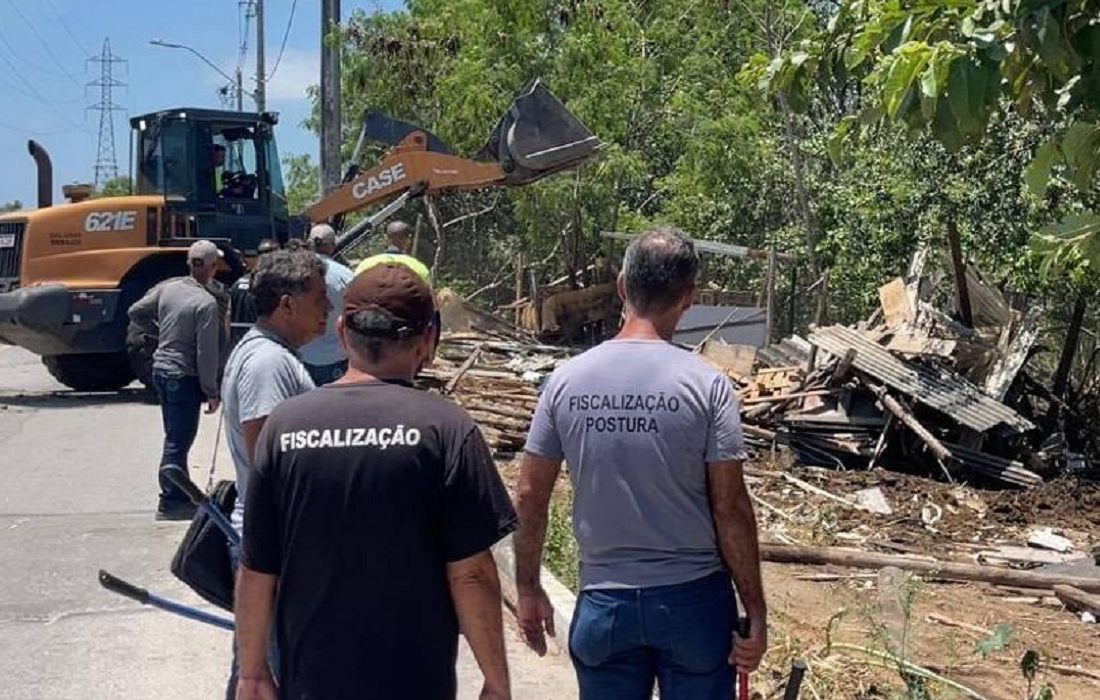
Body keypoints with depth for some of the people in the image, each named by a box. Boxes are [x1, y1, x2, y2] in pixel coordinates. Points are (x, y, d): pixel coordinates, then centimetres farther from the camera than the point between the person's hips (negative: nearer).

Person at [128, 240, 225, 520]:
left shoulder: (168, 288, 2)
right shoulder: (207, 303, -19)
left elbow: (136, 313, 12)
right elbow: (207, 353, -19)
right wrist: (212, 392, -11)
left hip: (161, 368, 8)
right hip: (184, 376, -8)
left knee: (176, 437, 18)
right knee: (178, 441, 0)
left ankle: (181, 495, 28)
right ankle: (170, 503, 5)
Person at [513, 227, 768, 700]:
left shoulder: (566, 380, -4)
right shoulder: (707, 385, -11)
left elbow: (528, 497, 0)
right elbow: (730, 508, -11)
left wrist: (528, 591, 12)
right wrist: (755, 611, -2)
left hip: (603, 603, 2)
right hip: (693, 599, -2)